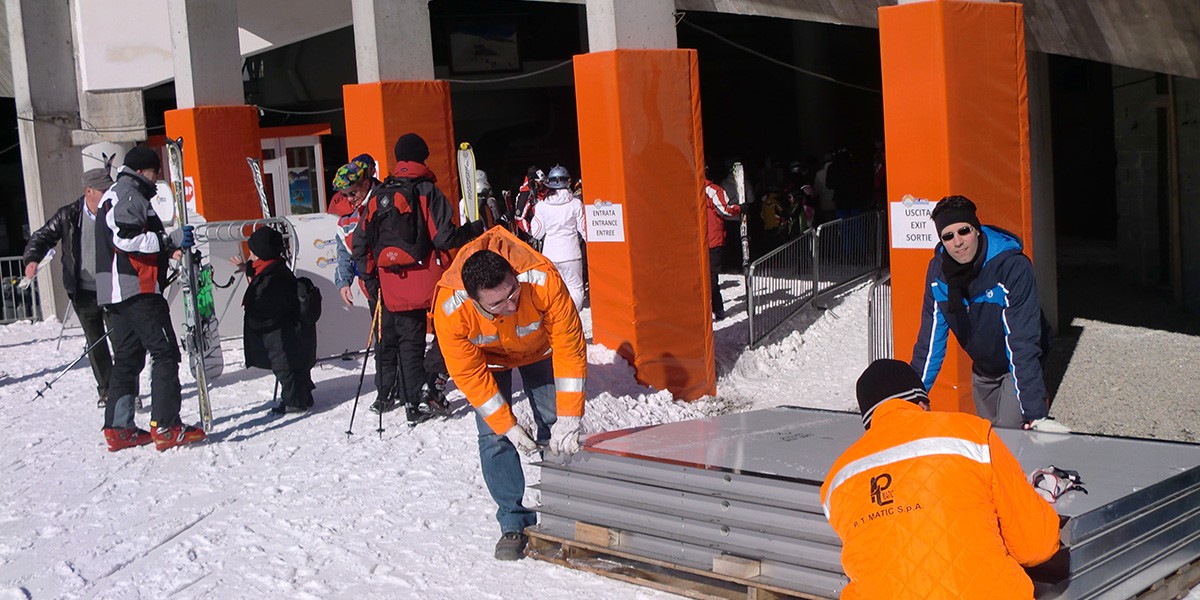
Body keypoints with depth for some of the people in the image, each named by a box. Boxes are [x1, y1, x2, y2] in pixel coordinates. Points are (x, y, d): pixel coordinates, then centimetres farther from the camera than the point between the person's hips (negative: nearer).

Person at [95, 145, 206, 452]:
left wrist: (168, 248, 17)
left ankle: (118, 429, 14)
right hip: (137, 289, -11)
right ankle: (165, 427, -13)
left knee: (127, 358, 13)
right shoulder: (129, 195, -9)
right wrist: (172, 240, -20)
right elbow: (127, 238, -21)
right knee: (165, 353, -9)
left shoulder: (112, 196, 25)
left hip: (117, 292, 11)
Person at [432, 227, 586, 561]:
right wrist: (508, 426, -25)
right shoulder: (449, 309, -38)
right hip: (487, 356, 0)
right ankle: (513, 523, 3)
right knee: (494, 436, -10)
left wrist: (568, 418, -31)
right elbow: (469, 374, -25)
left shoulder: (543, 280, -42)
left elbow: (569, 348, -32)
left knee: (557, 433, -3)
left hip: (539, 348, 0)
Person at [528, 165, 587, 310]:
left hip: (550, 255, 2)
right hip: (571, 254, -2)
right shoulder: (576, 203, -7)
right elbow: (584, 230, -1)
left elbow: (536, 233, 2)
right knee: (575, 289, 5)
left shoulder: (542, 206, -3)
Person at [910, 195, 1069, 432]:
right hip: (982, 369, 5)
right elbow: (930, 339, -8)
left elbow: (1022, 343, -35)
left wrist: (1035, 413, -39)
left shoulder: (1013, 267, -31)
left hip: (1017, 366, -5)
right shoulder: (938, 269, -15)